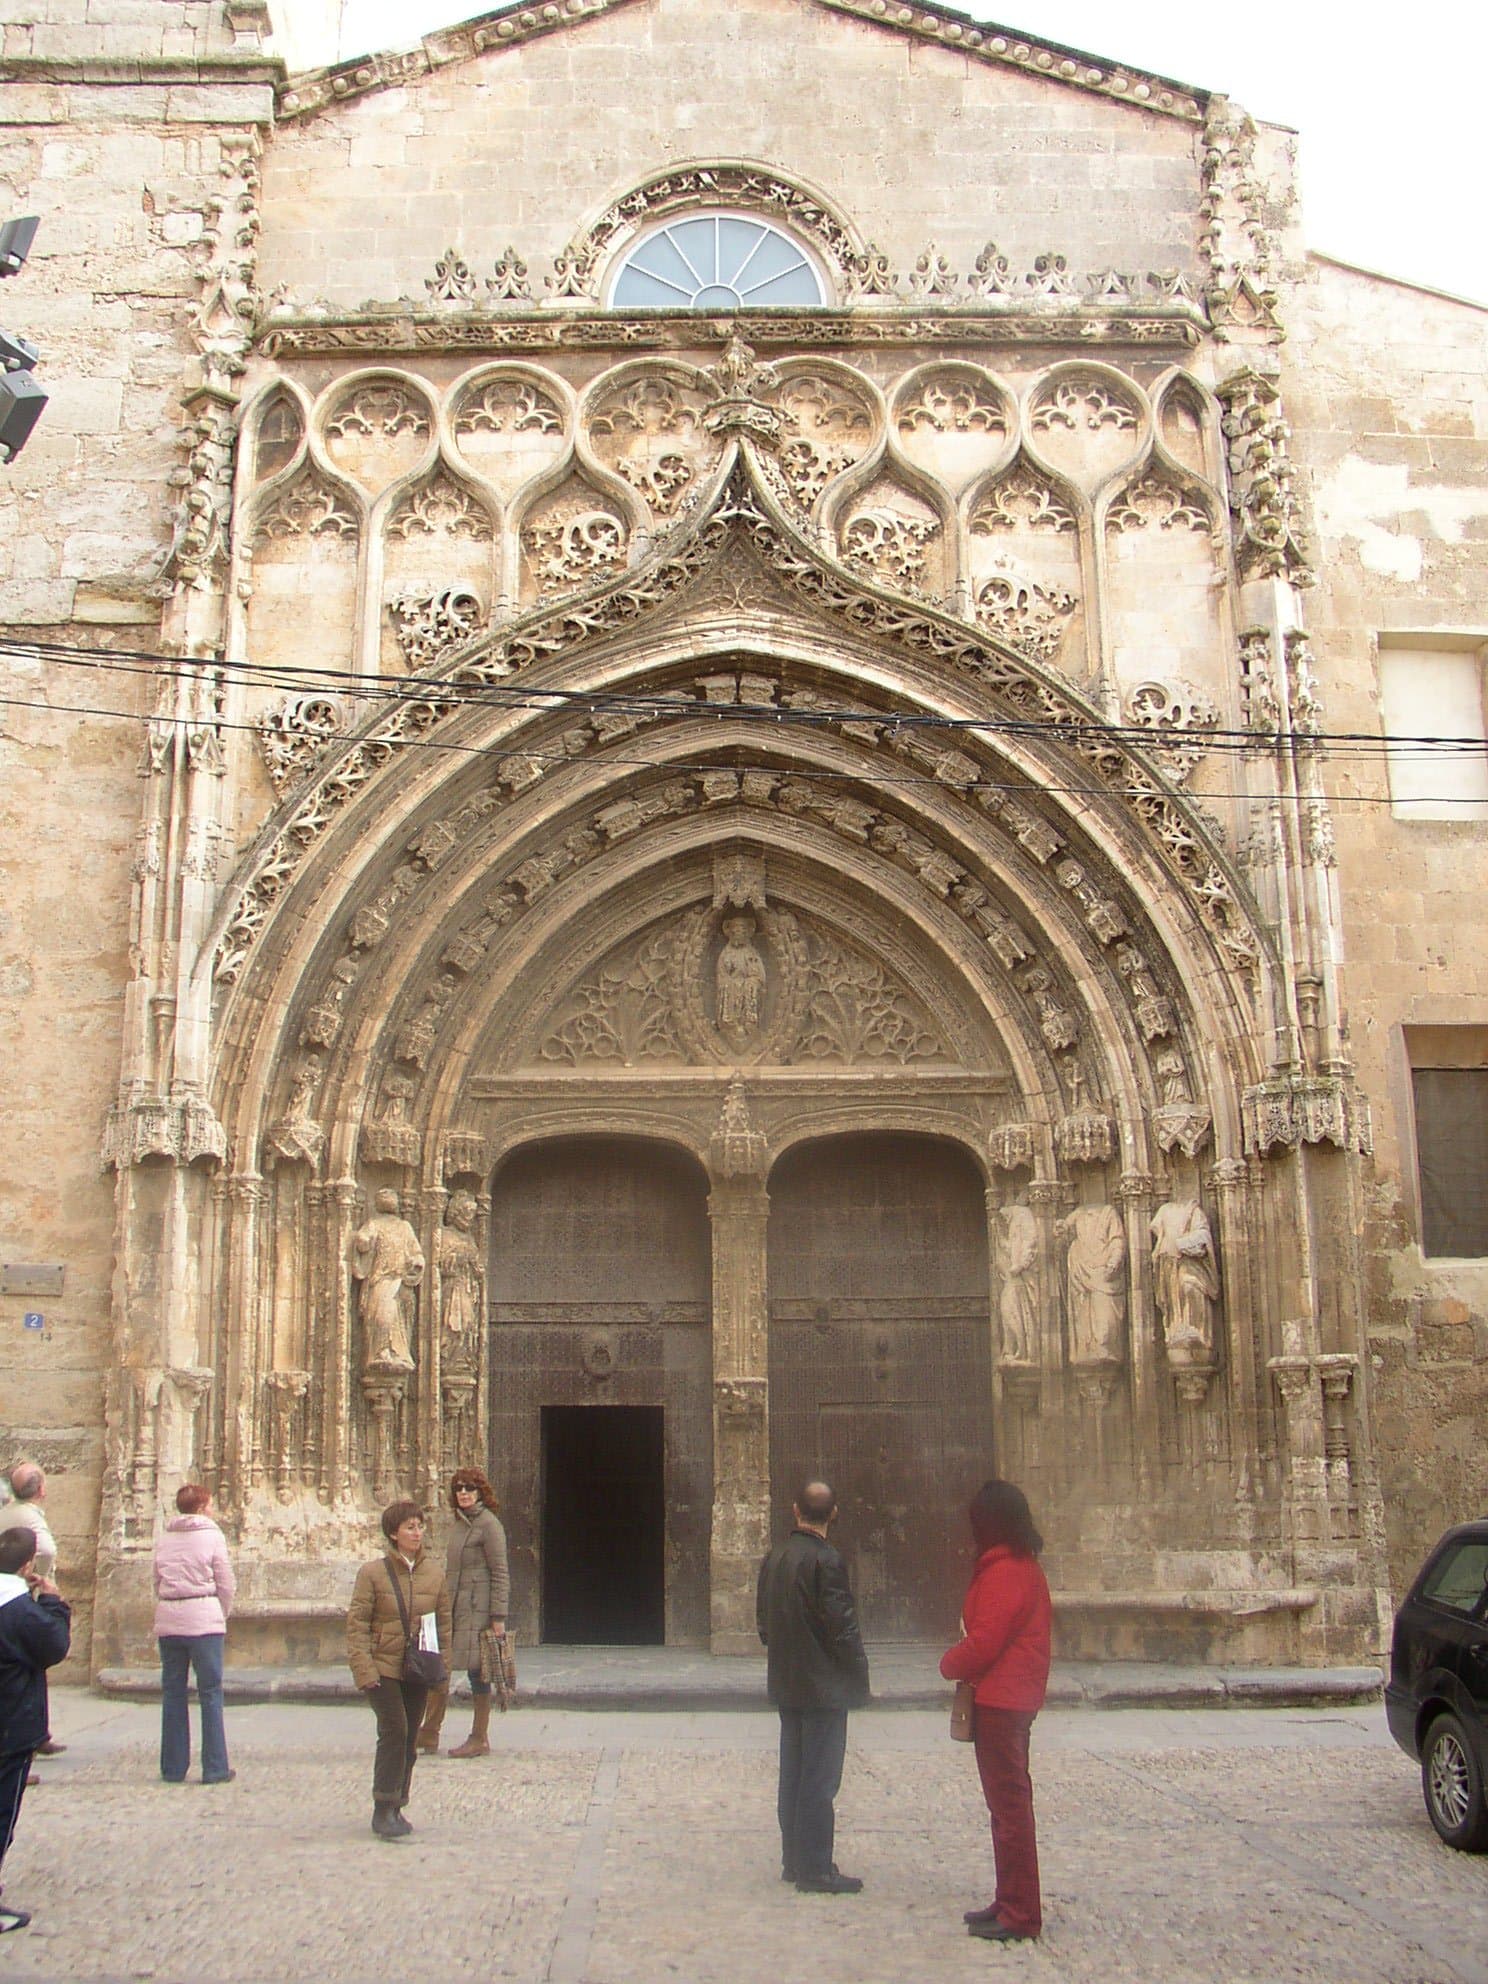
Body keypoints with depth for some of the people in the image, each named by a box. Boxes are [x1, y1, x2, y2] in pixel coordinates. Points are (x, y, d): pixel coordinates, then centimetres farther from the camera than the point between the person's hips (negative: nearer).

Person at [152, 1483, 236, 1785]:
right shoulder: (211, 1534, -3)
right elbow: (225, 1582, -1)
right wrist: (223, 1616, 11)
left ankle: (173, 1767, 14)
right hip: (203, 1618, -4)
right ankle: (215, 1769, 2)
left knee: (172, 1693, 10)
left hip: (167, 1619, 4)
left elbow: (157, 1581, 11)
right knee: (210, 1693, 1)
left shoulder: (163, 1537, 9)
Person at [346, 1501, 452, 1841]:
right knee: (394, 1732, -16)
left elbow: (444, 1621, 12)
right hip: (383, 1667, -4)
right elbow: (357, 1625, -7)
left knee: (409, 1739, 9)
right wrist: (364, 1670, -14)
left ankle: (396, 1807, 23)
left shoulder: (434, 1573, 5)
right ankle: (383, 1810, -9)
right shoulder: (372, 1573, -6)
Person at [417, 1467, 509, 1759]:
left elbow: (500, 1573, -12)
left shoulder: (488, 1524, -10)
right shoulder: (461, 1523, 14)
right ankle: (429, 1733, 18)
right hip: (452, 1608, 8)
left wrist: (498, 1617, -15)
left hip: (477, 1608, -8)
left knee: (477, 1671, 0)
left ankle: (480, 1740, 10)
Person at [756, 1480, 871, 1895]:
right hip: (823, 1685, -8)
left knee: (793, 1775, 15)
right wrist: (858, 1676, -8)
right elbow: (841, 1625, -19)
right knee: (819, 1779, -2)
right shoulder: (825, 1560, -18)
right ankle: (815, 1870, 2)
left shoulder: (774, 1557, 6)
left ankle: (794, 1860, 23)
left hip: (786, 1685, 8)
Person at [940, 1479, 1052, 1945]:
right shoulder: (1026, 1566, 13)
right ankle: (1011, 1902, 24)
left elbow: (984, 1641, -21)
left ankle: (1020, 1915, -1)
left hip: (998, 1701, -10)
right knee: (1009, 1803, 16)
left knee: (1008, 1805, -5)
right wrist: (962, 1662, 10)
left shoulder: (1002, 1572, -18)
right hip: (1018, 1696, 10)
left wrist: (950, 1664, -4)